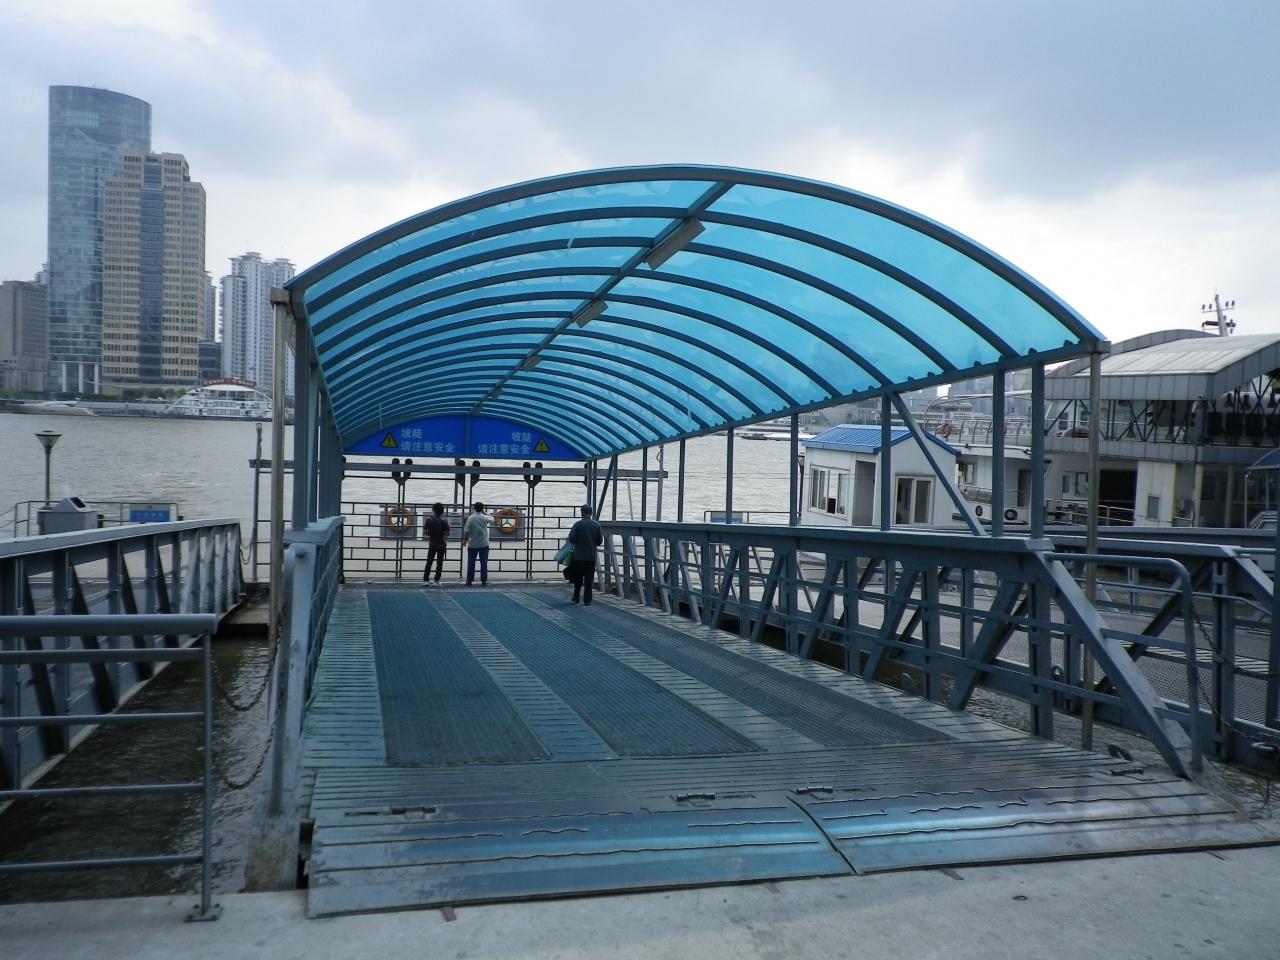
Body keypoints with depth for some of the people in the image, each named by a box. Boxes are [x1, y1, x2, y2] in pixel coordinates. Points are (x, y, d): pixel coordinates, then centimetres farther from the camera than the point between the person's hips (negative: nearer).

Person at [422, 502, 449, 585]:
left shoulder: (428, 520, -6)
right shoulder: (444, 521, -14)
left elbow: (424, 532, -3)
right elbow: (447, 534, -16)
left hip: (432, 544, 3)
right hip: (441, 544, -2)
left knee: (429, 562, 13)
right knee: (439, 563, 5)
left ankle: (425, 579, 14)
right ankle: (436, 581, 6)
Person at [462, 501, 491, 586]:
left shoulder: (470, 518, -12)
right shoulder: (485, 518, -7)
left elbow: (466, 532, -12)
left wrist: (465, 541, 1)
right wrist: (483, 512, 21)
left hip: (472, 545, -1)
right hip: (484, 544, 1)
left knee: (471, 563, 7)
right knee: (484, 563, 6)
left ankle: (469, 581, 10)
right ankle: (483, 581, 8)